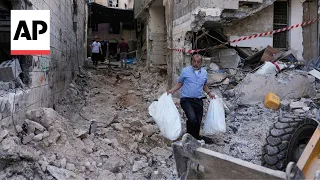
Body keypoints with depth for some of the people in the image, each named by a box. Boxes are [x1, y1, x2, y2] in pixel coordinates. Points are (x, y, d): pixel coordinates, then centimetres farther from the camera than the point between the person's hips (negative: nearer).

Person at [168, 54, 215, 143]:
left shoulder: (204, 73, 11)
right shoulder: (185, 71, 0)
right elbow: (180, 83, 7)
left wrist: (209, 92, 11)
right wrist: (172, 90, -8)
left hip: (198, 100, 4)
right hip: (186, 100, -4)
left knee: (198, 121, 7)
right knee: (192, 118, -24)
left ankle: (196, 137, 33)